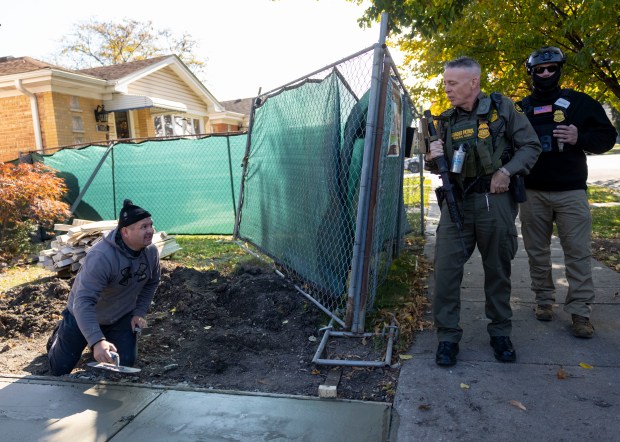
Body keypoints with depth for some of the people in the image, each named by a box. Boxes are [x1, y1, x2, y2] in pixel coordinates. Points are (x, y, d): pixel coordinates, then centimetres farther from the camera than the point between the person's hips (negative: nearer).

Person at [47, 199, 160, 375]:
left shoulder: (151, 252, -17)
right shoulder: (101, 257, -38)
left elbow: (151, 283, 3)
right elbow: (83, 302, -42)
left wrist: (139, 313, -5)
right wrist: (97, 341, -52)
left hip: (121, 318, 4)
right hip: (83, 316, -4)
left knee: (125, 364, 2)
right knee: (60, 369, 9)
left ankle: (108, 337, 32)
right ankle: (59, 336, 41)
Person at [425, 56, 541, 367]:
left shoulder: (502, 108, 0)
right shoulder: (446, 120, 8)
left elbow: (531, 146, 2)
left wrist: (506, 170, -13)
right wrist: (434, 158, -9)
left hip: (494, 201, -2)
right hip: (456, 202, 2)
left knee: (498, 270, 9)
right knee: (446, 269, -6)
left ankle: (500, 333, 27)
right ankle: (447, 337, 7)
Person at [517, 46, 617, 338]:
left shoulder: (580, 103, 7)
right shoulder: (521, 107, 10)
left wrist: (579, 138, -12)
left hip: (571, 191, -1)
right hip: (532, 192, 2)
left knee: (578, 251, -4)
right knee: (536, 250, 8)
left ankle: (580, 312, 2)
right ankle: (544, 300, 22)